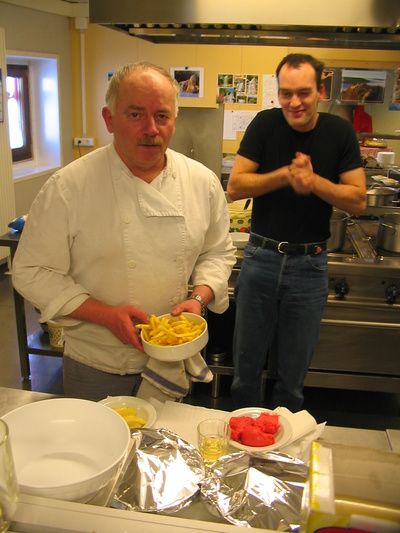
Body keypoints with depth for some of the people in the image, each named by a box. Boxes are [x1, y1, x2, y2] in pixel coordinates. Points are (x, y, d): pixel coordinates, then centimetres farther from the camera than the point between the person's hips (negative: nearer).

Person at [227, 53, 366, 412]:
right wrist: (286, 174, -20)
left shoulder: (340, 133, -3)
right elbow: (235, 187, -9)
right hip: (260, 258, 1)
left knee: (293, 375, 13)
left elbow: (358, 201, -6)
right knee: (246, 366, 14)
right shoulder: (265, 124, -4)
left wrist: (314, 181, -21)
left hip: (309, 265, 0)